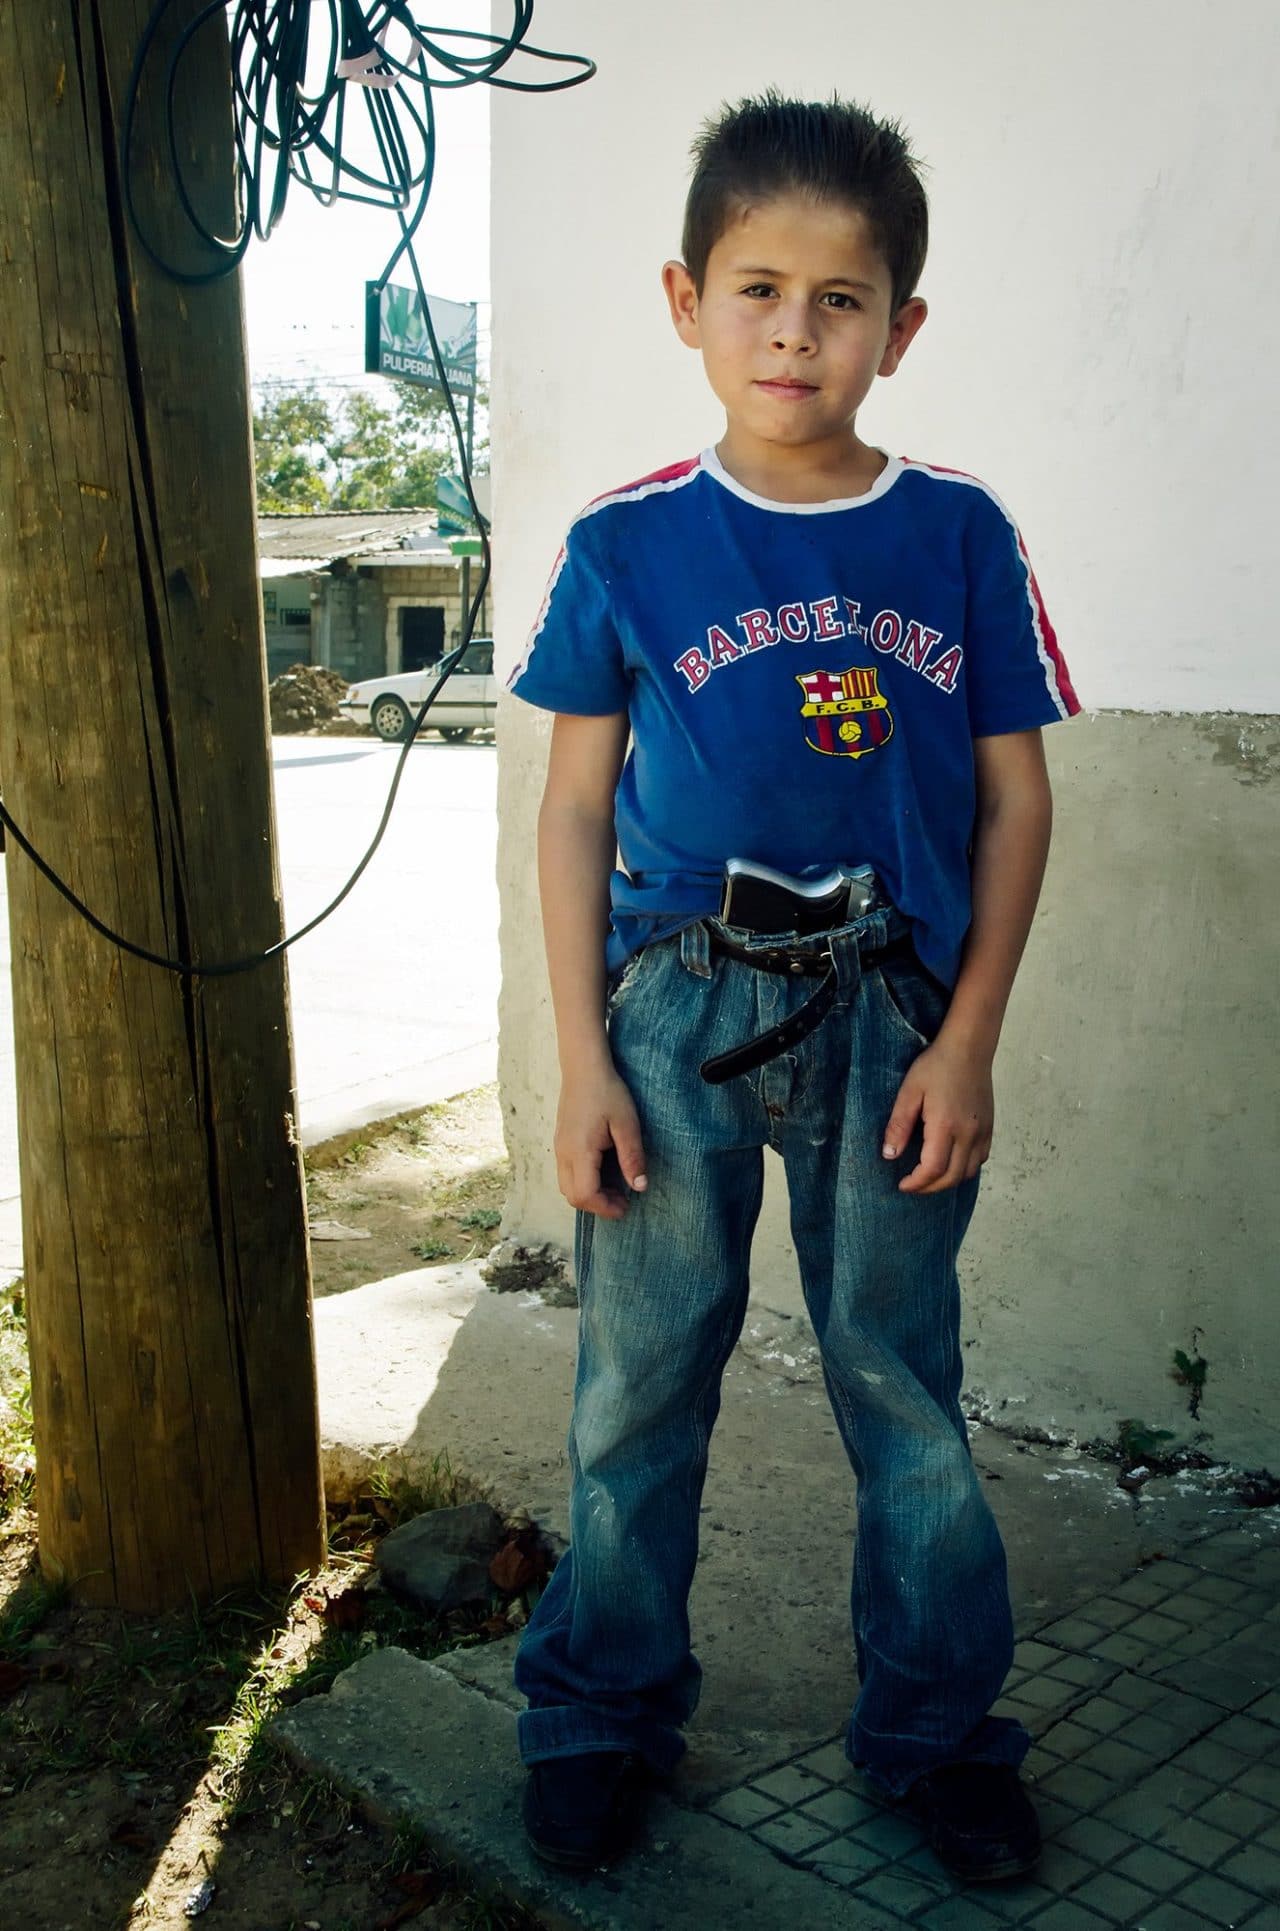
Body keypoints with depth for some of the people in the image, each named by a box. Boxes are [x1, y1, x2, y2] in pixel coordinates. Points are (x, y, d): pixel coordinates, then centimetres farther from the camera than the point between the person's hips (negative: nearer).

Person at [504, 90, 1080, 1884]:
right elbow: (576, 807, 2)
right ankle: (602, 1715, 30)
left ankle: (936, 1728, 31)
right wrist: (582, 1059, -3)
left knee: (905, 1382, 10)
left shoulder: (958, 534, 1)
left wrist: (966, 1042, -4)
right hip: (678, 1003, 0)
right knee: (640, 1378, 9)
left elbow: (1014, 798, 3)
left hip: (891, 1011, 1)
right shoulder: (628, 544, -1)